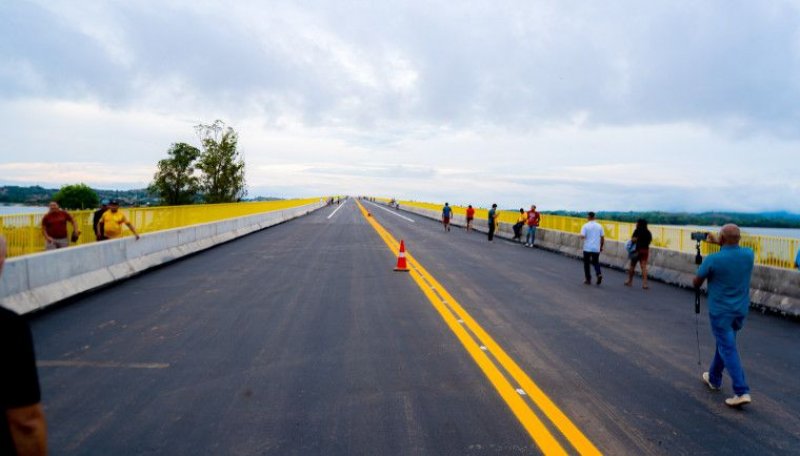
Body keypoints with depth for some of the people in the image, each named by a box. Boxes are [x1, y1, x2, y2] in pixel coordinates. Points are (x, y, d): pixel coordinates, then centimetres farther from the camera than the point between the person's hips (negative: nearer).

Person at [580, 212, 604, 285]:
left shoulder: (585, 226, -8)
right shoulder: (599, 226, 2)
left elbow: (582, 236, -16)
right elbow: (602, 237, 3)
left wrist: (583, 237, 7)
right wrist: (601, 246, 14)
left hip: (587, 248, -3)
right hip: (596, 249, 3)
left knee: (586, 264, 10)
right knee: (596, 262, 16)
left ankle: (588, 279, 11)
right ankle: (599, 274, -9)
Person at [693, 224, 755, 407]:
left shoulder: (713, 260, -20)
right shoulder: (749, 255, -6)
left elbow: (696, 283, -6)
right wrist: (719, 243, 21)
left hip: (720, 311, -6)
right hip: (741, 310, 6)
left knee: (728, 350, 0)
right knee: (724, 344, 22)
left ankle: (742, 392, -5)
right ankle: (714, 379, 37)